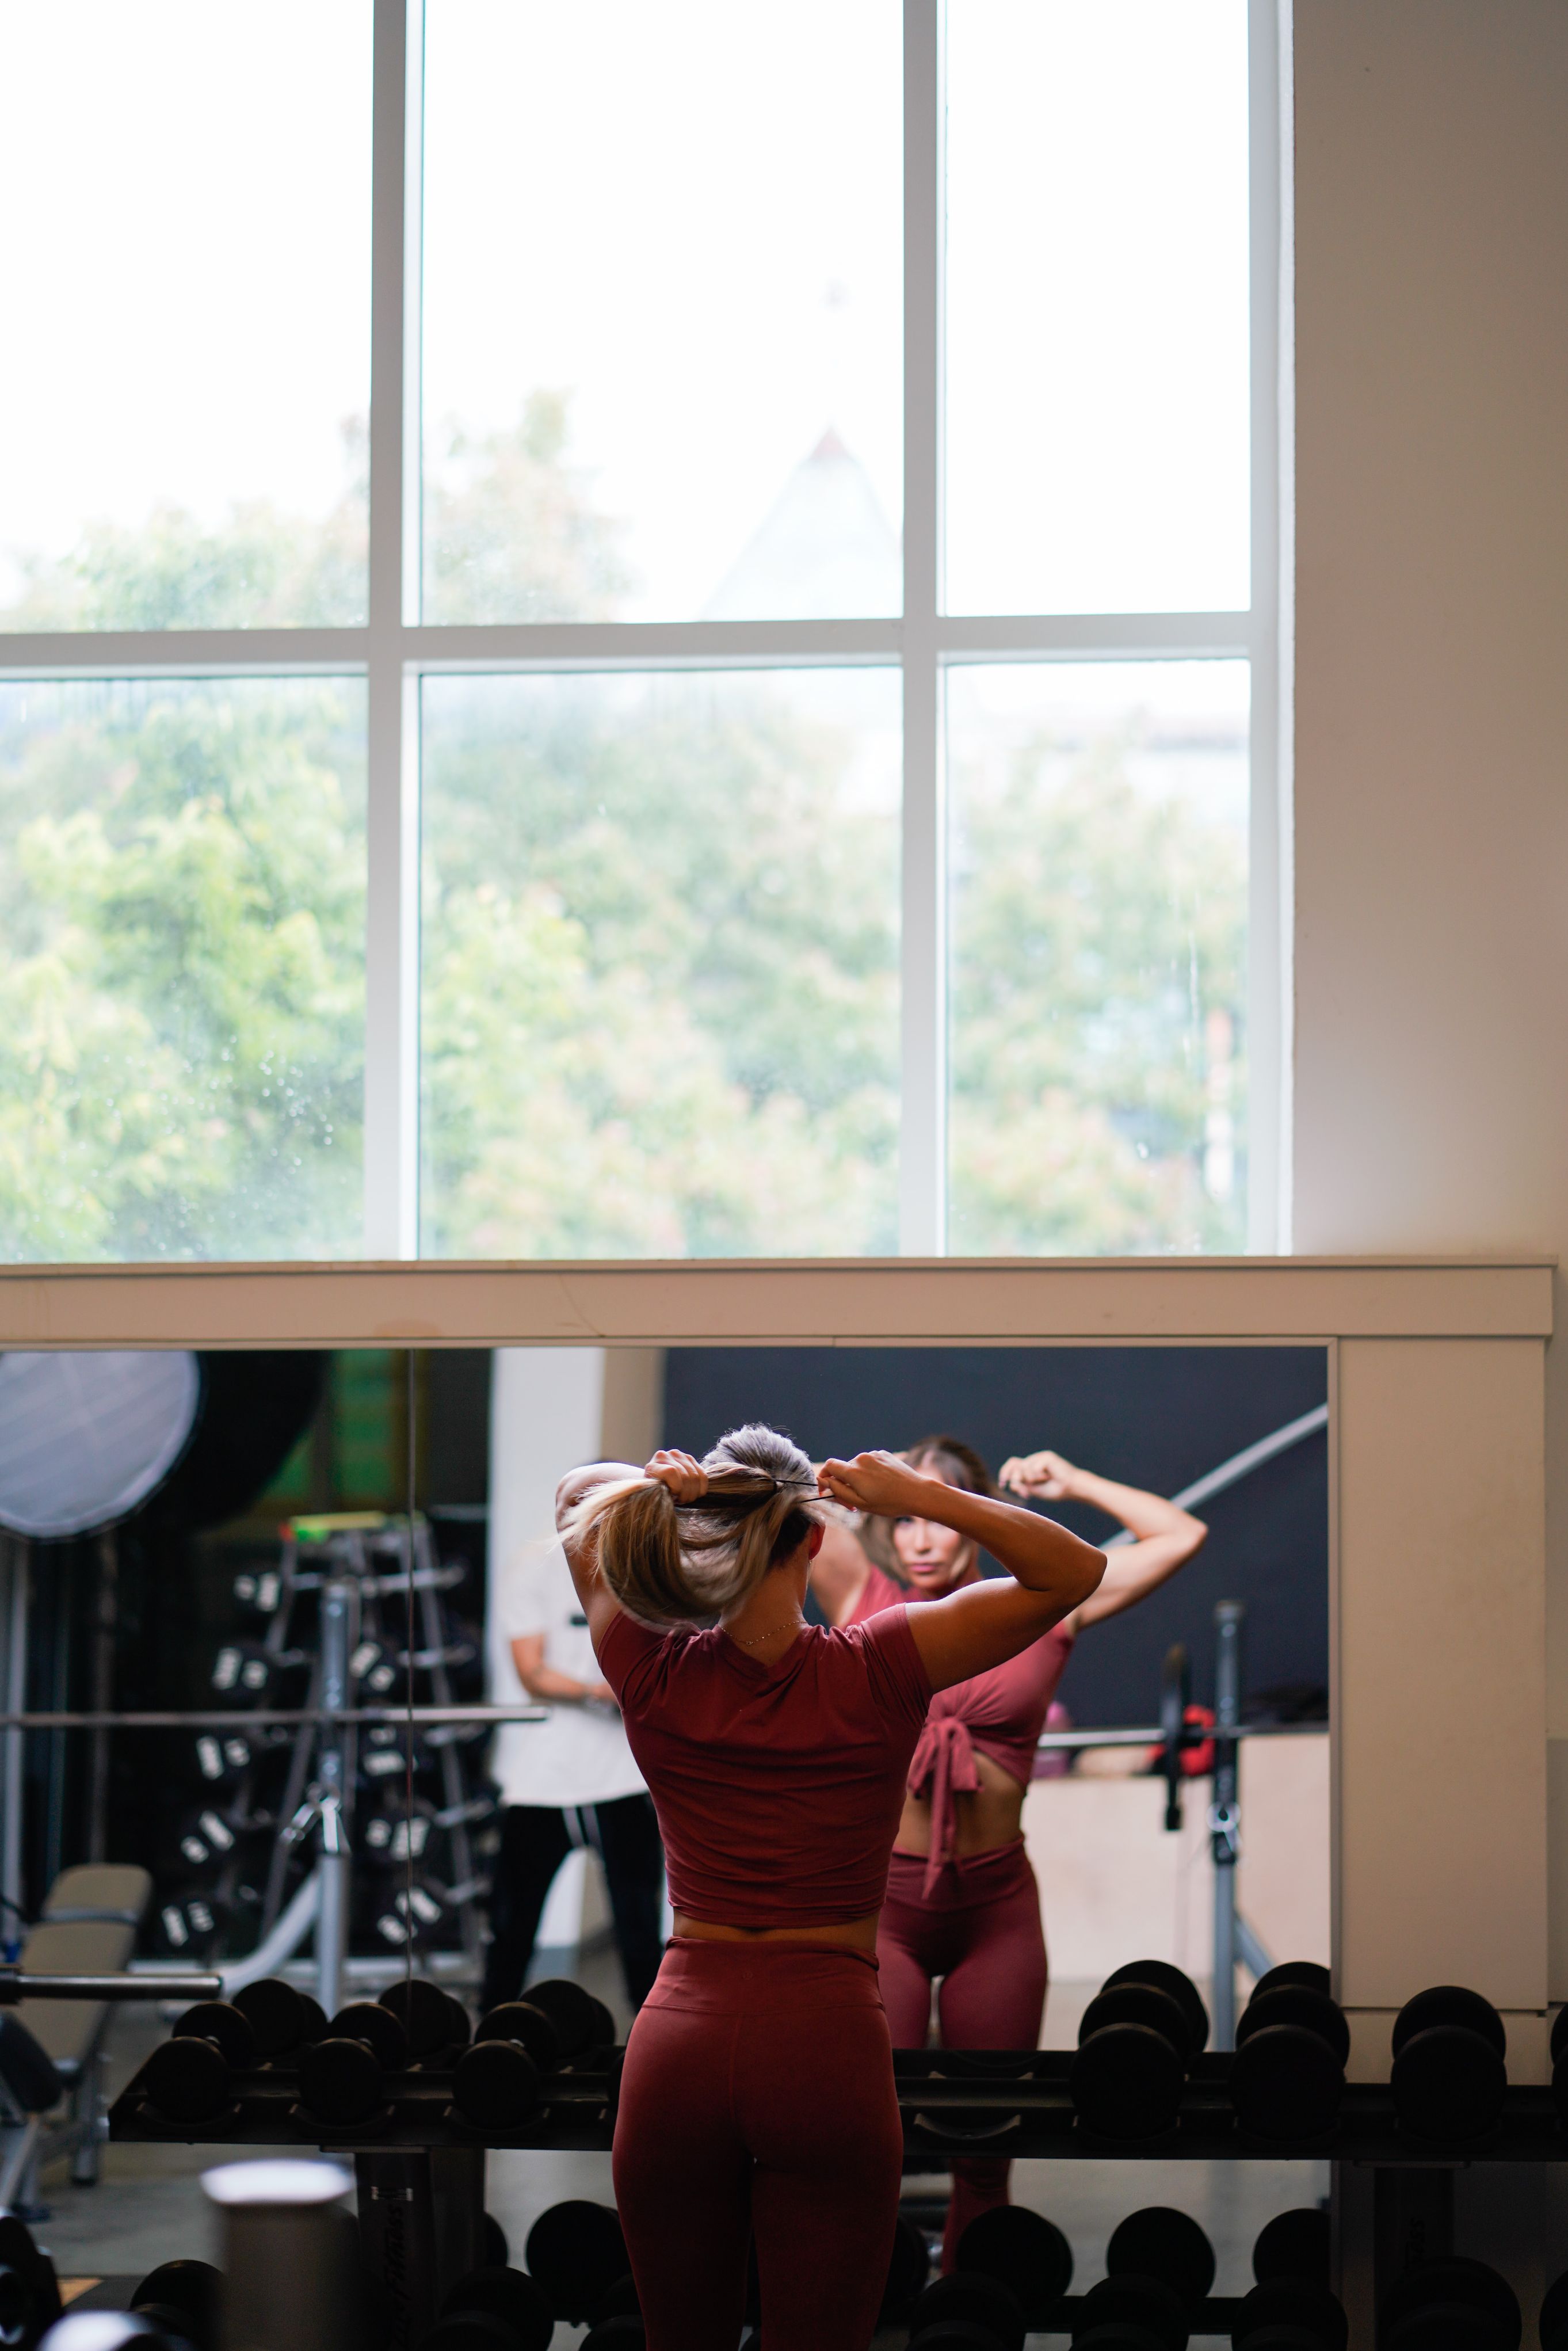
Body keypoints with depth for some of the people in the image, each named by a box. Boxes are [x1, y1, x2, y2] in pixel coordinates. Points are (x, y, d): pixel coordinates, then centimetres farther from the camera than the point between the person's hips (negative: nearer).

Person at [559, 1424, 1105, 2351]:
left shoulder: (655, 1678, -1)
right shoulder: (876, 1675, -7)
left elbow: (580, 1492, 17)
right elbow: (1077, 1571, 0)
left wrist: (663, 1485, -5)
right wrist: (920, 1498, -9)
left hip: (679, 2040, 3)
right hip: (828, 2042, -2)